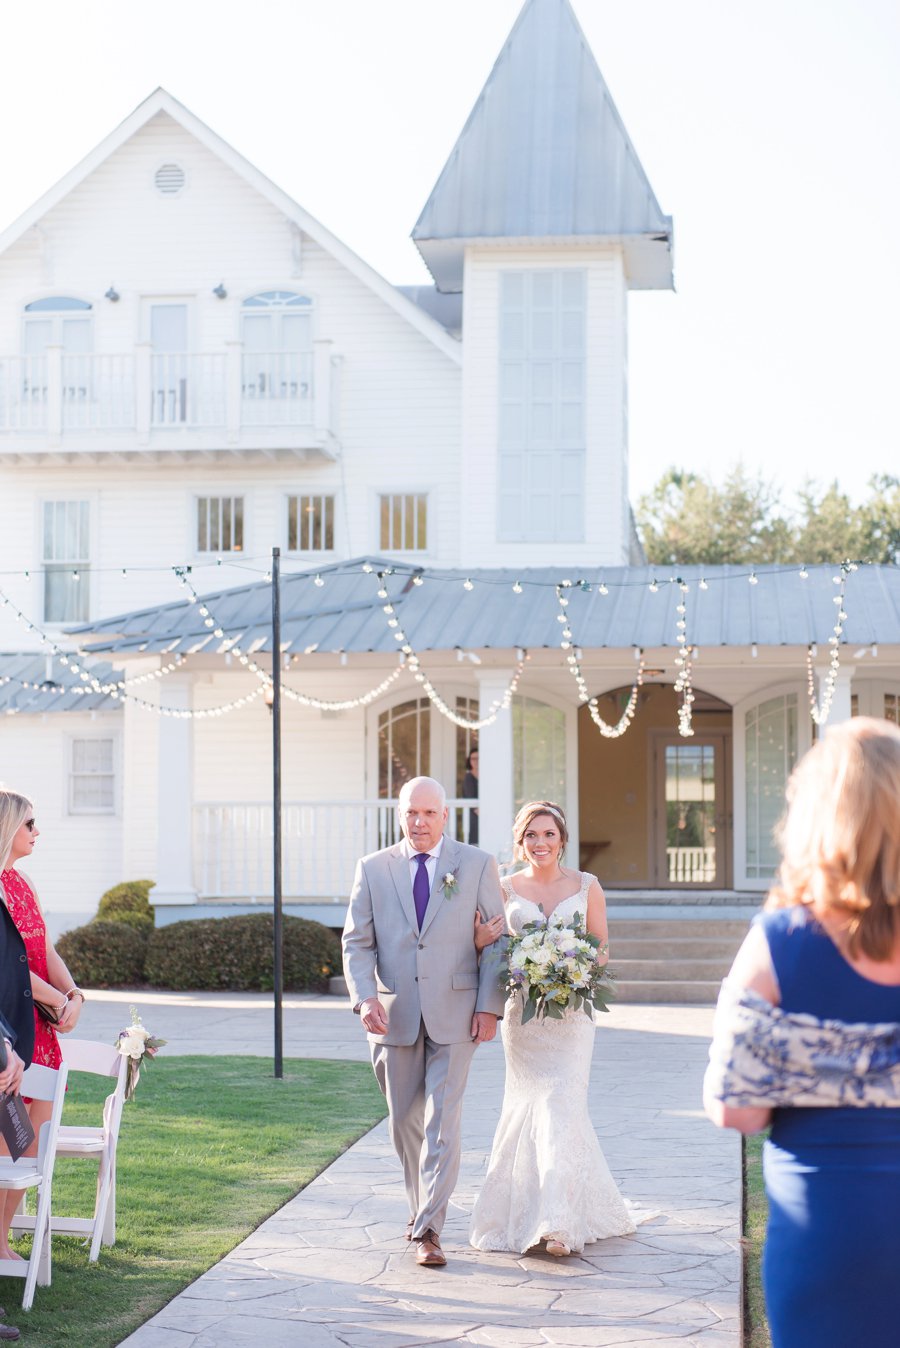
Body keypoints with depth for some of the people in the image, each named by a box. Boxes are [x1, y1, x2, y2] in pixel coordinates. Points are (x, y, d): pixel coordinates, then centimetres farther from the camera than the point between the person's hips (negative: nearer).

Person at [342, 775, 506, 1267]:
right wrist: (364, 997, -12)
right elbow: (357, 942, 4)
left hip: (454, 1016, -2)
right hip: (394, 1015, 2)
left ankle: (428, 1228, -7)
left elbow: (496, 939, 1)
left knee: (442, 1120, -9)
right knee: (404, 1120, 12)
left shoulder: (477, 865, 1)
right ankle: (421, 1204, 33)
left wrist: (489, 1006, -7)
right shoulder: (373, 868, 5)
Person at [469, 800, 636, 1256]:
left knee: (560, 1107, -10)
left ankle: (558, 1223, -11)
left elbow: (601, 949, 9)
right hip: (522, 1012, 1)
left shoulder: (587, 886, 3)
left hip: (571, 1011, -1)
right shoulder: (505, 889, 4)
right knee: (533, 1107, 5)